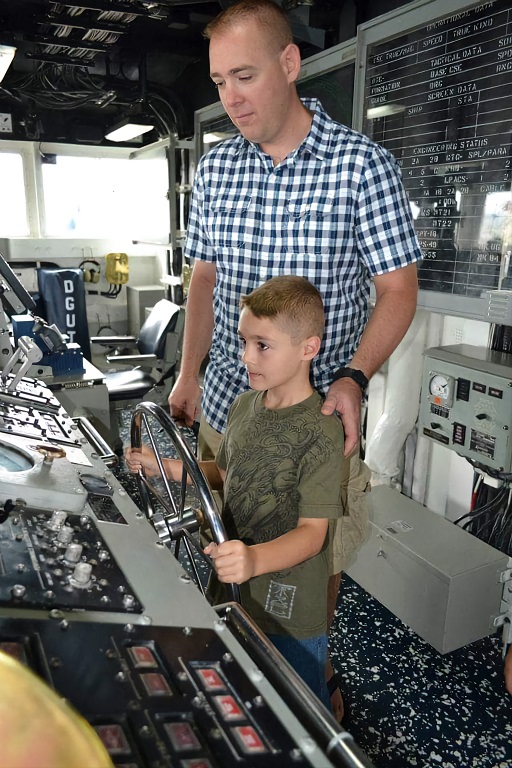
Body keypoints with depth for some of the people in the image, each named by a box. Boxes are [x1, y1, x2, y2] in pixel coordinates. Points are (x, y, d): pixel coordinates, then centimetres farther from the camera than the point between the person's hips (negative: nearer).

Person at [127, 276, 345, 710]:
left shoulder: (319, 432, -24)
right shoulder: (245, 405, 0)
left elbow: (313, 531, -25)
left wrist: (255, 559, -43)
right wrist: (162, 466, 4)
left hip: (289, 612, -7)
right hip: (234, 593, 7)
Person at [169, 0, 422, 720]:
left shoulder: (364, 164, -10)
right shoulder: (214, 168, 4)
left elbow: (397, 289, -8)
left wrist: (354, 376, -23)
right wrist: (189, 372, 2)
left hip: (318, 415, -3)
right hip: (225, 404, 4)